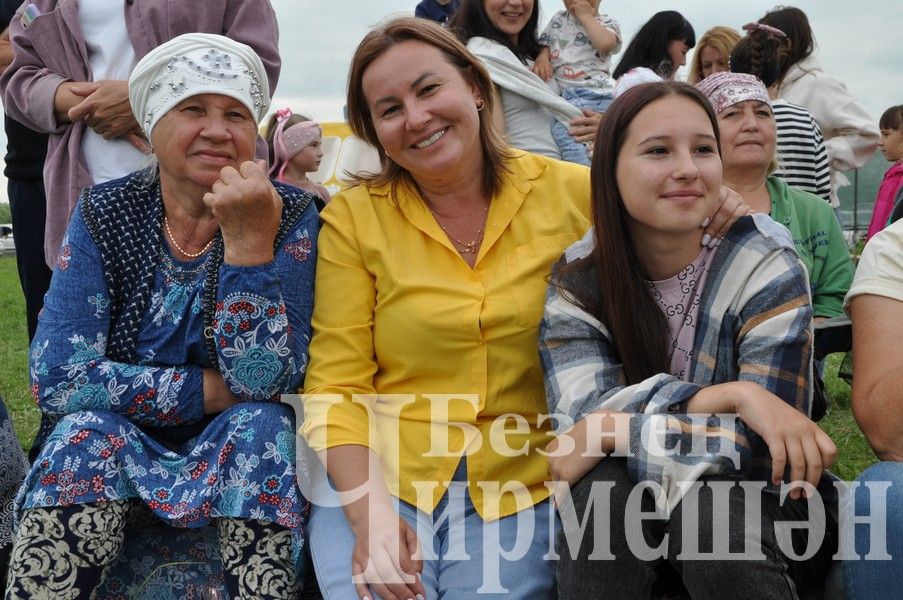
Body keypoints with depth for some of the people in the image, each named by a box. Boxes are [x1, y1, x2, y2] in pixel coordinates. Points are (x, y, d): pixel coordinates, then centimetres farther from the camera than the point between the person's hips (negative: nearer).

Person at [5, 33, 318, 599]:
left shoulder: (289, 213, -13)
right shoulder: (104, 213, -9)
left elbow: (264, 381, -21)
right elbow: (57, 376, -16)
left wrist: (249, 239, -32)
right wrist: (210, 391, -19)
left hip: (239, 450, 0)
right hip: (121, 441, 1)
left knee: (262, 424, -30)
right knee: (86, 433, -29)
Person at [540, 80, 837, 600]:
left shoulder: (766, 266, -16)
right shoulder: (576, 279, -9)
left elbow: (761, 451, -23)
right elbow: (582, 418, -24)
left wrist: (615, 432, -26)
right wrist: (731, 396, -33)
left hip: (752, 509, -1)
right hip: (617, 521, 2)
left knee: (712, 505, -33)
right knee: (602, 483, -30)